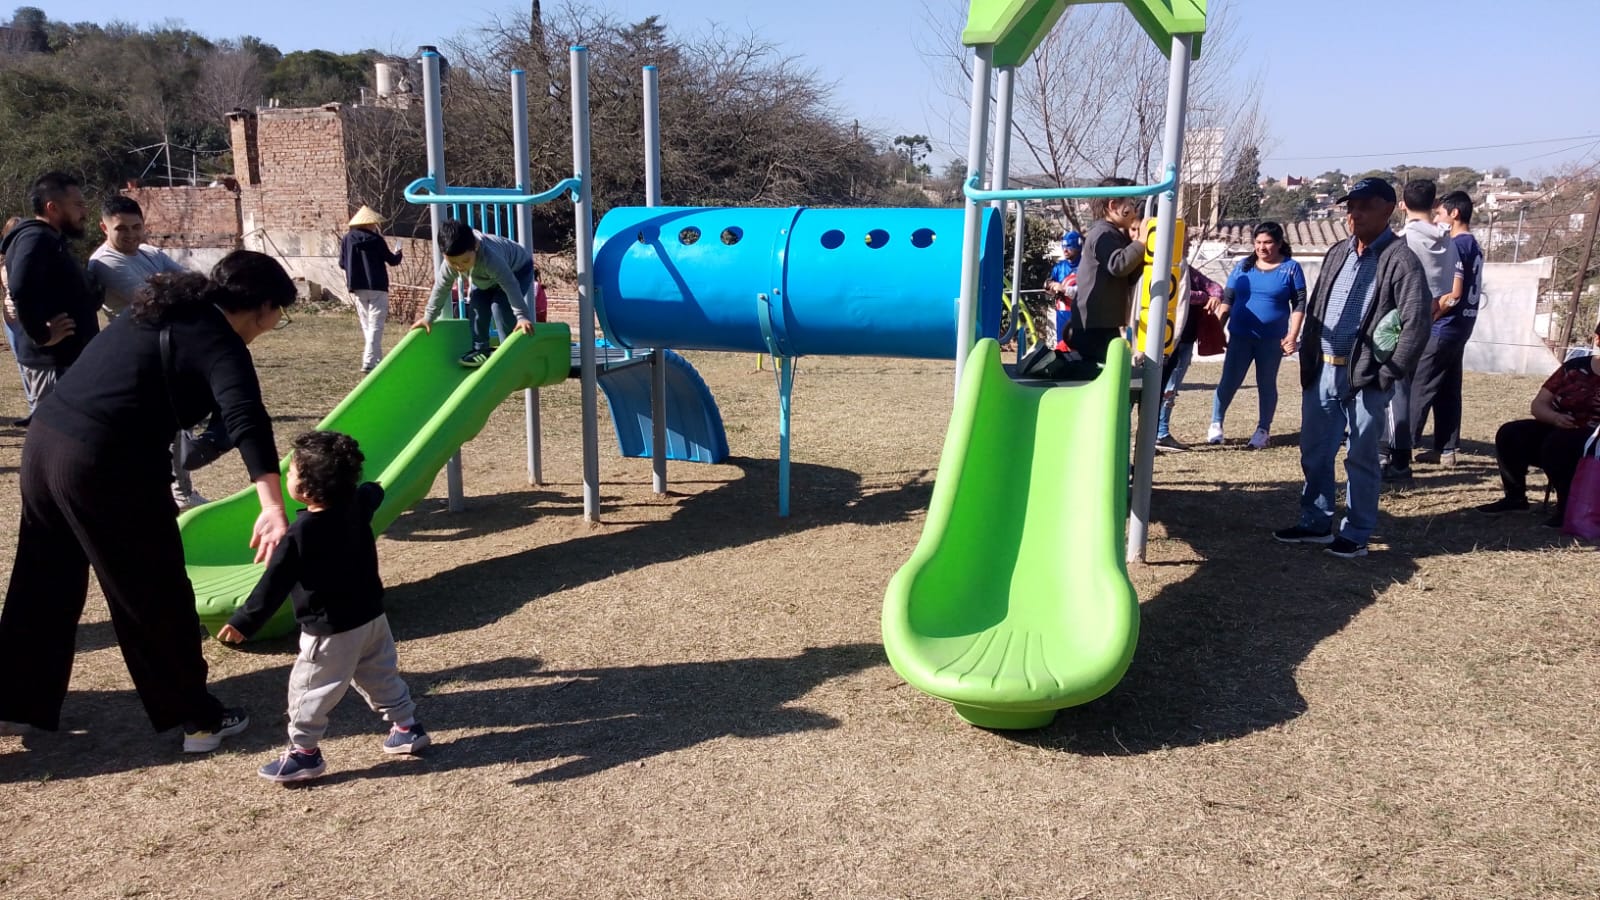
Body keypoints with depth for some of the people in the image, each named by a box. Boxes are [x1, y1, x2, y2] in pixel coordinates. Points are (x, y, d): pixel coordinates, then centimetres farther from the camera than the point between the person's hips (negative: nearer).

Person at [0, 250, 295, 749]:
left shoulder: (163, 311, 15)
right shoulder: (219, 343, -12)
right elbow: (247, 422, -29)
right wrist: (273, 507, -41)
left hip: (44, 440, 9)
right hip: (106, 466, -9)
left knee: (44, 585, 23)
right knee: (155, 595, 5)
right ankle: (197, 717, 18)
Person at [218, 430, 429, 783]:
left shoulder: (301, 533, -22)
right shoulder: (358, 504, -5)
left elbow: (274, 583, -18)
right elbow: (375, 492, 21)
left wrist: (244, 622, -11)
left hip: (331, 630, -7)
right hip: (371, 615, 8)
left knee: (309, 689, 7)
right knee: (381, 675, 22)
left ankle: (304, 753, 15)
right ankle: (406, 726, 29)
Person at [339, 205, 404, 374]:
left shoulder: (347, 239, 1)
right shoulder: (376, 239, -8)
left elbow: (342, 263, 7)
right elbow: (392, 260, 1)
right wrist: (398, 254, 23)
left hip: (356, 288, 4)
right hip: (377, 287, -4)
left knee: (366, 326, 16)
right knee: (375, 326, -6)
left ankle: (377, 360, 22)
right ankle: (369, 362, -16)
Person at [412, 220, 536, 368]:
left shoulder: (491, 258, -49)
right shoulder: (452, 259, -27)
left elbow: (510, 286, -49)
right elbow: (441, 286, -13)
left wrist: (522, 316, -56)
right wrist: (428, 317, -8)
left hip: (518, 269, -7)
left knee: (501, 306, -23)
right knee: (476, 305, -7)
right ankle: (481, 349, 7)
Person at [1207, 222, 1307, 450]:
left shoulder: (1291, 268, 0)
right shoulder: (1244, 266, 7)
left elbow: (1299, 304, -1)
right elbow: (1228, 298, 9)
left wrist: (1292, 335, -9)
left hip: (1272, 340, -1)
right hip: (1240, 337, 2)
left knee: (1267, 384, 8)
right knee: (1228, 381, -1)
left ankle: (1263, 430, 18)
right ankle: (1216, 424, 12)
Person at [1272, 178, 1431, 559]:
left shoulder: (1400, 260, -9)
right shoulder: (1337, 253, 13)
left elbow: (1417, 323, -13)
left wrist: (1389, 374, -15)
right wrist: (1307, 359, 10)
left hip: (1365, 376, -7)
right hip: (1322, 371, 7)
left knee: (1361, 459, 3)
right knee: (1314, 452, 13)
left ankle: (1355, 534, 13)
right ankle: (1316, 523, 26)